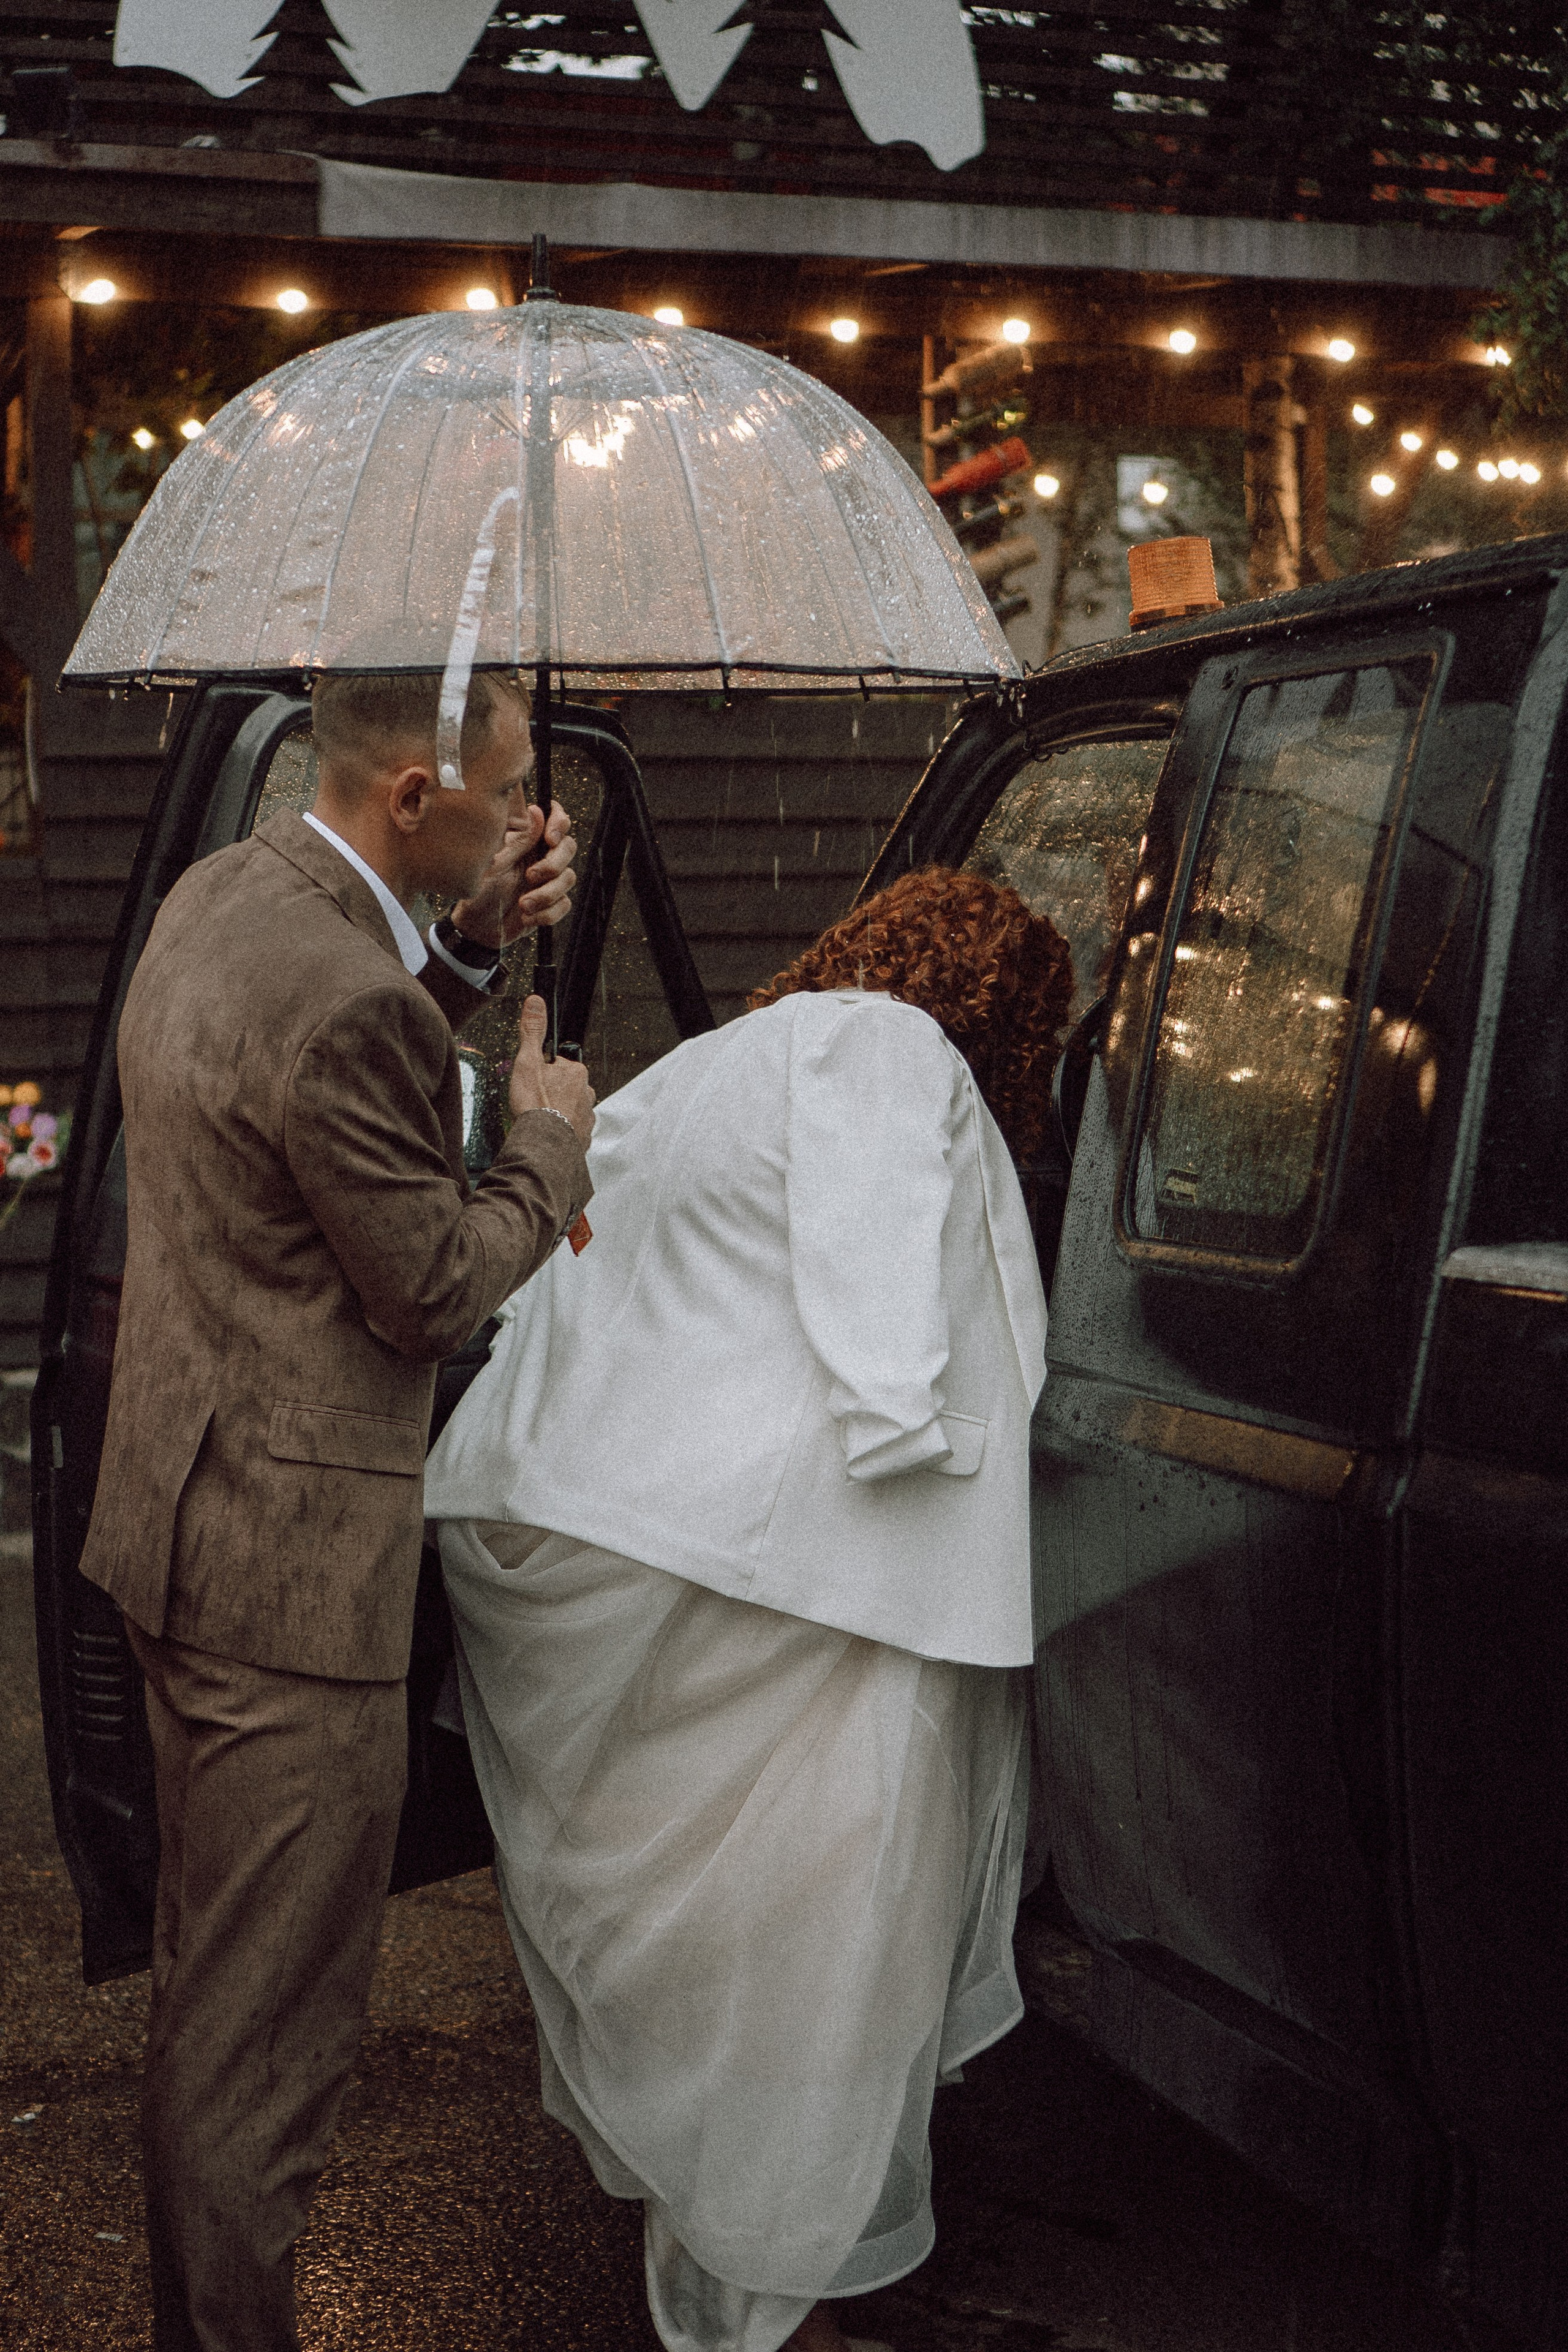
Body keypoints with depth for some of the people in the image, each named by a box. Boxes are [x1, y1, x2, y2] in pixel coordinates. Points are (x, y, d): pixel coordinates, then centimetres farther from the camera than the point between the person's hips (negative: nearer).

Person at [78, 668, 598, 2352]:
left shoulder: (222, 897, 6)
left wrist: (470, 952, 9)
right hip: (292, 1564, -11)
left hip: (185, 1517, 11)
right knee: (265, 2028, 2)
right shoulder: (344, 1000, -25)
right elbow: (431, 1294, -17)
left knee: (208, 1980, 23)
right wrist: (549, 1149, -1)